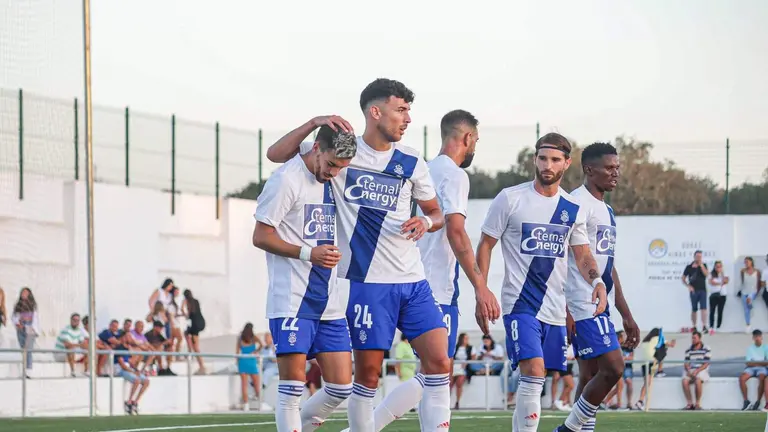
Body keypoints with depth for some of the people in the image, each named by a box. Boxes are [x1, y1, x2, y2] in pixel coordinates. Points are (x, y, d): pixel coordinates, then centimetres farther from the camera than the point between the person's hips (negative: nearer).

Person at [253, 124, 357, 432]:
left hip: (328, 303, 7)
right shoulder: (287, 179, -9)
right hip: (291, 301, -7)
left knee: (341, 386, 3)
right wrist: (308, 253, -19)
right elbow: (261, 237, -10)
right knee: (293, 385, -8)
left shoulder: (332, 181, 13)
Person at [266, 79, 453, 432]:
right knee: (368, 373, -2)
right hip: (367, 281, -4)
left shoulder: (411, 162, 8)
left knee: (438, 361, -7)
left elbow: (436, 213, 19)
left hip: (412, 281, 4)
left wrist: (426, 222, -6)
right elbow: (276, 155, 0)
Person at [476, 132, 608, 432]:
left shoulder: (573, 209, 9)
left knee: (534, 381, 8)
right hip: (519, 303, -5)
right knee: (534, 372, -20)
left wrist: (597, 281, -7)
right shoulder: (510, 199, -3)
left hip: (555, 308, 5)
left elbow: (582, 253, 14)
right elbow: (485, 245, 1)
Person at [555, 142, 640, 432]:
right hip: (583, 307, -10)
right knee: (613, 367, -15)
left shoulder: (606, 211, 20)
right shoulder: (577, 204, -10)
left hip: (601, 307, 10)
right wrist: (562, 310, -23)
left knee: (591, 378, 7)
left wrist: (627, 316, 23)